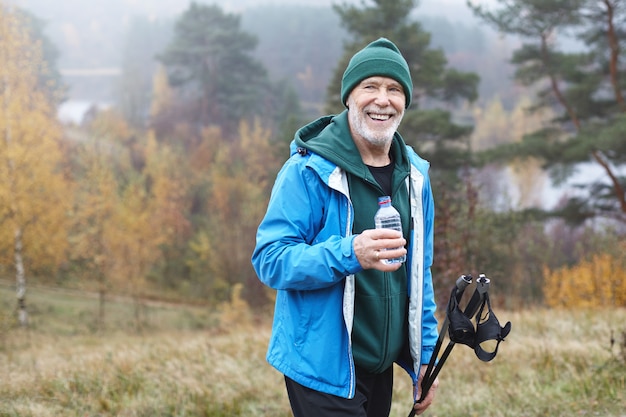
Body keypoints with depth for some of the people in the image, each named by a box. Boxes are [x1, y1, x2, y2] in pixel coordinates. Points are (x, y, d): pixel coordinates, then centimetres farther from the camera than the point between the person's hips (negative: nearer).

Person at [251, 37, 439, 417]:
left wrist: (427, 354, 10)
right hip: (324, 368, -6)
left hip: (382, 368, 6)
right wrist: (349, 254, -32)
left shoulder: (414, 176, 7)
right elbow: (270, 259, -18)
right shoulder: (308, 170, -12)